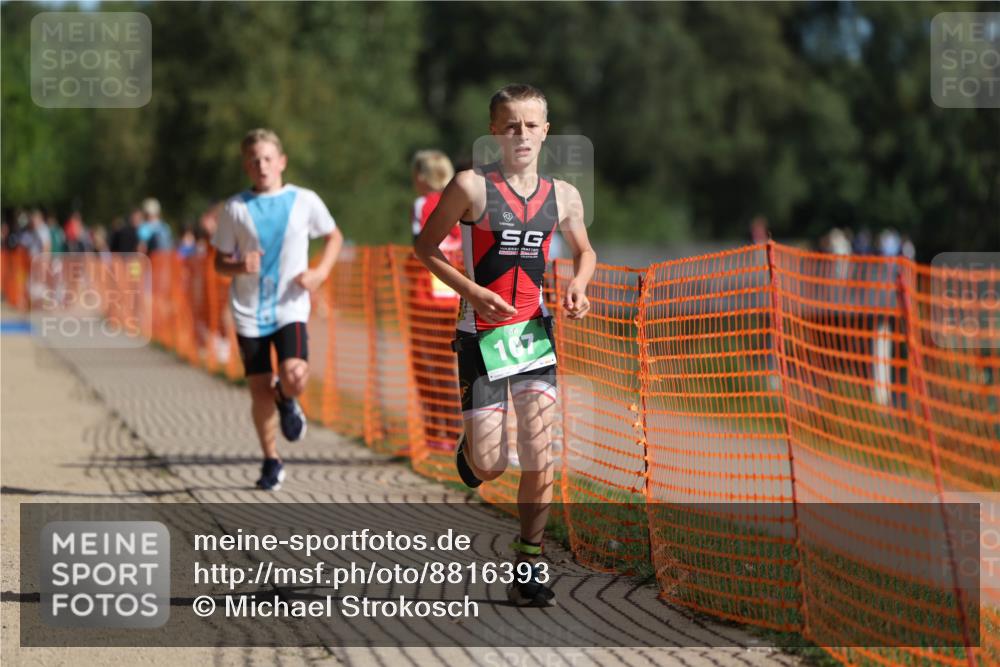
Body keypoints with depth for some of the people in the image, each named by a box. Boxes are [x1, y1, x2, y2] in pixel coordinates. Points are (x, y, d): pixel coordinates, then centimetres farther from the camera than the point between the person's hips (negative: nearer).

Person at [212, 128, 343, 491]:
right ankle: (271, 461, 22)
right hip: (249, 311, 1)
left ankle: (288, 401, 15)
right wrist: (240, 267, -18)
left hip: (290, 307, -1)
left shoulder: (305, 201, 0)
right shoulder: (235, 209, -1)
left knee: (294, 375, -23)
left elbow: (334, 236, 15)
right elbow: (220, 262, 5)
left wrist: (321, 271, -2)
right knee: (260, 390, 2)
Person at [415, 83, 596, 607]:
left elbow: (584, 251, 21)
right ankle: (469, 447, 36)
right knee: (488, 467, -3)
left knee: (539, 458, -7)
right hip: (482, 333, -3)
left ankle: (528, 566, 6)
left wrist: (578, 284, -1)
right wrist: (473, 292, -15)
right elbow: (425, 246, -3)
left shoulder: (562, 196, 3)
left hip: (534, 331, 3)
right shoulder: (472, 186, -9)